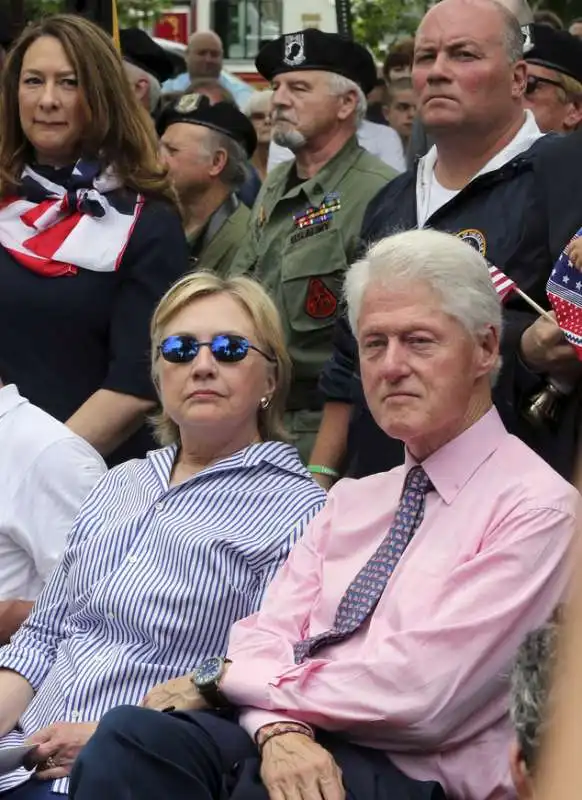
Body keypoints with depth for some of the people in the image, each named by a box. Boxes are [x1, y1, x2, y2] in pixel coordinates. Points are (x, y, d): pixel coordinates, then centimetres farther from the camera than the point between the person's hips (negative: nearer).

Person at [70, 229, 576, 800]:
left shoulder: (537, 507, -4)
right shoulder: (352, 500, 21)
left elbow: (420, 692, -14)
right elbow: (270, 634, 9)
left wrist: (228, 678, -4)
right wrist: (281, 730, -15)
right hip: (296, 746, 6)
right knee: (133, 736, -26)